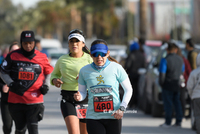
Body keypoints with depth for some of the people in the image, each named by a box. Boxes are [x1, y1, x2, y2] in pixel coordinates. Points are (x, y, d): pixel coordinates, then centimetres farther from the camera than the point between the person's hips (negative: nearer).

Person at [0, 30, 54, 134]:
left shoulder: (42, 57, 2)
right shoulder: (13, 56, -1)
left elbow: (49, 72, 19)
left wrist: (46, 85, 2)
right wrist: (11, 84, -7)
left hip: (34, 101, -1)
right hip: (16, 100, 1)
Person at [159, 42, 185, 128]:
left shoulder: (165, 60, -14)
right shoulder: (180, 59, 5)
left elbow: (162, 73, -15)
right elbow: (182, 72, 15)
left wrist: (161, 83, -3)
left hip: (168, 85, -6)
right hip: (177, 85, 6)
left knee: (168, 103, 0)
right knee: (177, 102, 13)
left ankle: (168, 122, 1)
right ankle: (178, 121, 12)